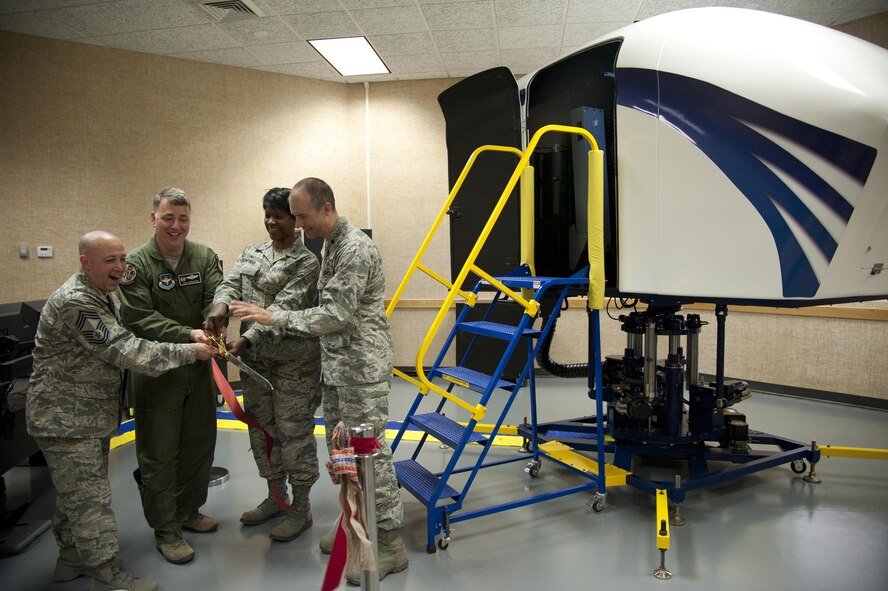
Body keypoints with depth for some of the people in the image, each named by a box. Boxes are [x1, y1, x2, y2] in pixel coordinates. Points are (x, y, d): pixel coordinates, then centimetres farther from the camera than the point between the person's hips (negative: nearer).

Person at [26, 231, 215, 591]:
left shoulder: (106, 295, 8)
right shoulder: (74, 302, -25)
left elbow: (118, 344, 20)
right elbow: (123, 350, -29)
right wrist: (189, 352, -27)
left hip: (93, 416, 10)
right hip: (65, 421, -10)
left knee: (76, 492, 21)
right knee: (91, 498, -3)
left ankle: (72, 560, 37)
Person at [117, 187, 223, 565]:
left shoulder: (205, 257, 0)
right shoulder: (136, 264, -10)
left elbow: (217, 298, -13)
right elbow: (141, 319, -18)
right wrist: (188, 334, -29)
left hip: (199, 367, 4)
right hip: (156, 370, -4)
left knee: (200, 444, 16)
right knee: (159, 452, 6)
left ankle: (189, 511, 37)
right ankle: (165, 530, 22)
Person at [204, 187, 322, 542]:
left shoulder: (306, 262, -9)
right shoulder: (251, 253, 11)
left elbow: (283, 307, -19)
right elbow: (231, 283, -3)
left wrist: (246, 339, -30)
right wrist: (221, 306, -26)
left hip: (294, 360, -6)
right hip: (254, 358, 7)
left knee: (294, 431, 1)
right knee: (261, 428, 16)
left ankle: (301, 508, 18)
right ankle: (275, 497, 35)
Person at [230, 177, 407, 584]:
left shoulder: (355, 248, -18)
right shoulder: (329, 245, 13)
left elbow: (336, 315, -24)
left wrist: (274, 317, -21)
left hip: (361, 370, -10)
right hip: (335, 367, 10)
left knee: (369, 452, -3)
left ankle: (389, 543, 9)